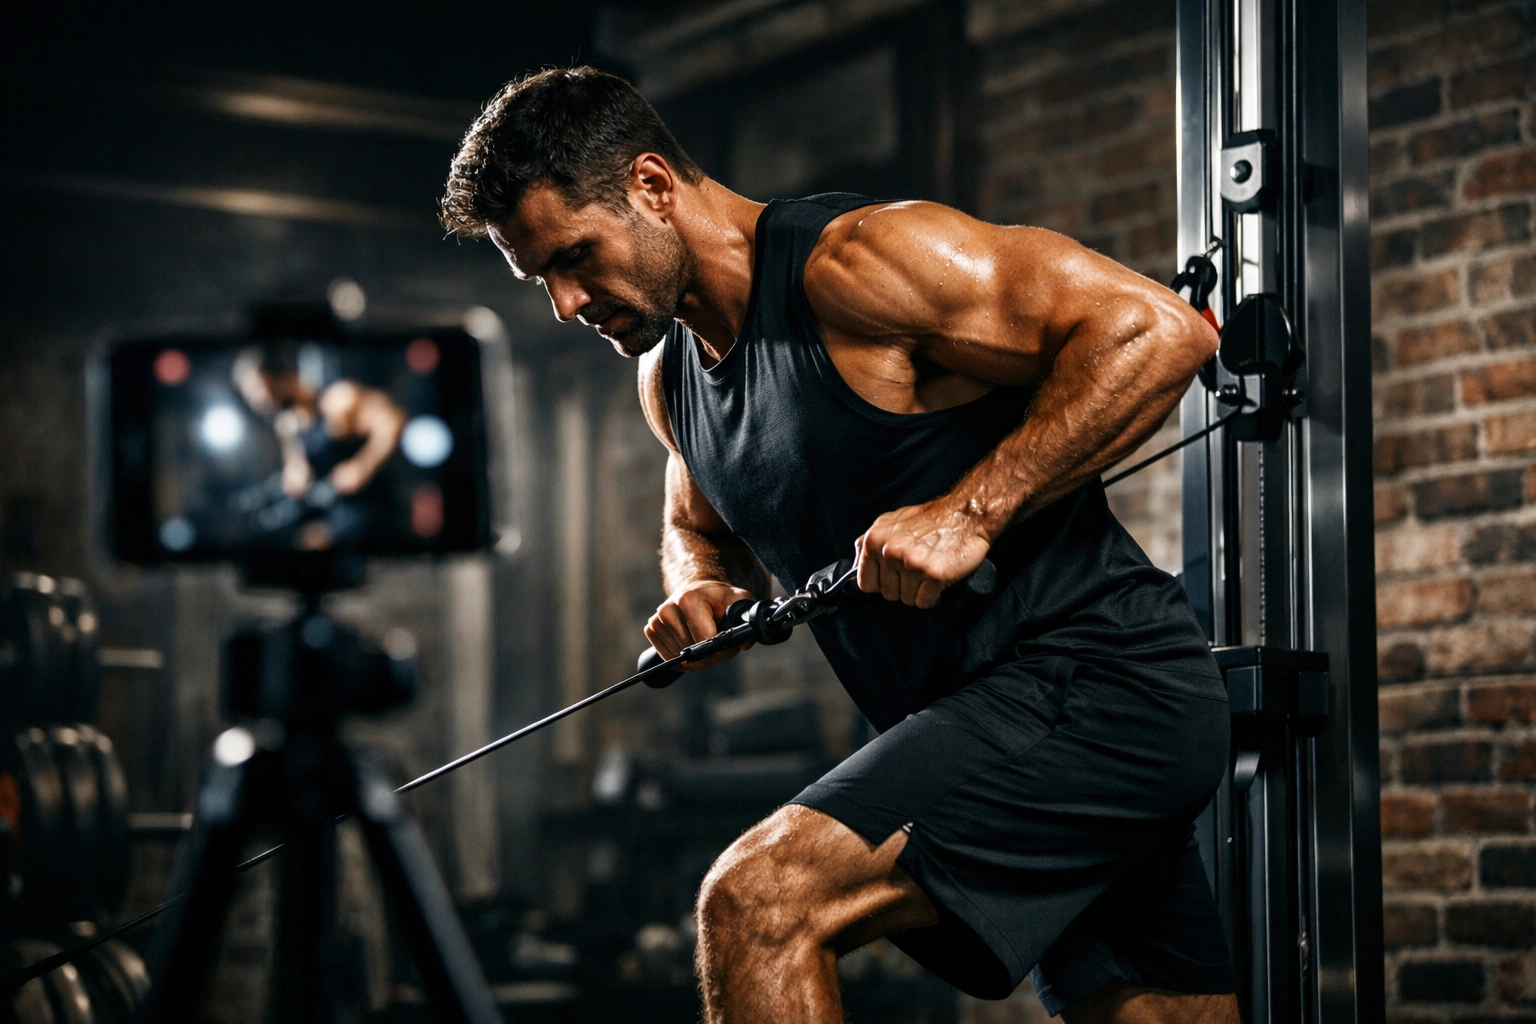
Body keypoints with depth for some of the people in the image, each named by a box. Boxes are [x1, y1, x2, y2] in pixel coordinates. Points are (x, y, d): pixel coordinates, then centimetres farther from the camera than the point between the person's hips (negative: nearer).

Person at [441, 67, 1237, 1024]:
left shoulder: (854, 261, -15)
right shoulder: (670, 377, 12)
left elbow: (1158, 330, -20)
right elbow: (700, 527, 31)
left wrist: (969, 513, -24)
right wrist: (704, 588, 7)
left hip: (1095, 680, -10)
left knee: (759, 905, -22)